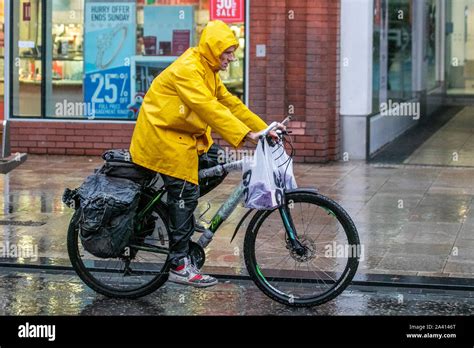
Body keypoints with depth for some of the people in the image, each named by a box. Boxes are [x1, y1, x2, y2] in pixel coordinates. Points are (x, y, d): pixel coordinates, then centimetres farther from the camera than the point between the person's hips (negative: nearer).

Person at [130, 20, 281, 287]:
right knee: (186, 192, -12)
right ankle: (180, 265, -9)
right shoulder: (187, 70, -21)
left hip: (183, 135, 10)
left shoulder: (209, 72, 11)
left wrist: (263, 129, 1)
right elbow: (209, 108, -30)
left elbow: (231, 103, 9)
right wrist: (245, 134, -35)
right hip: (162, 135, -10)